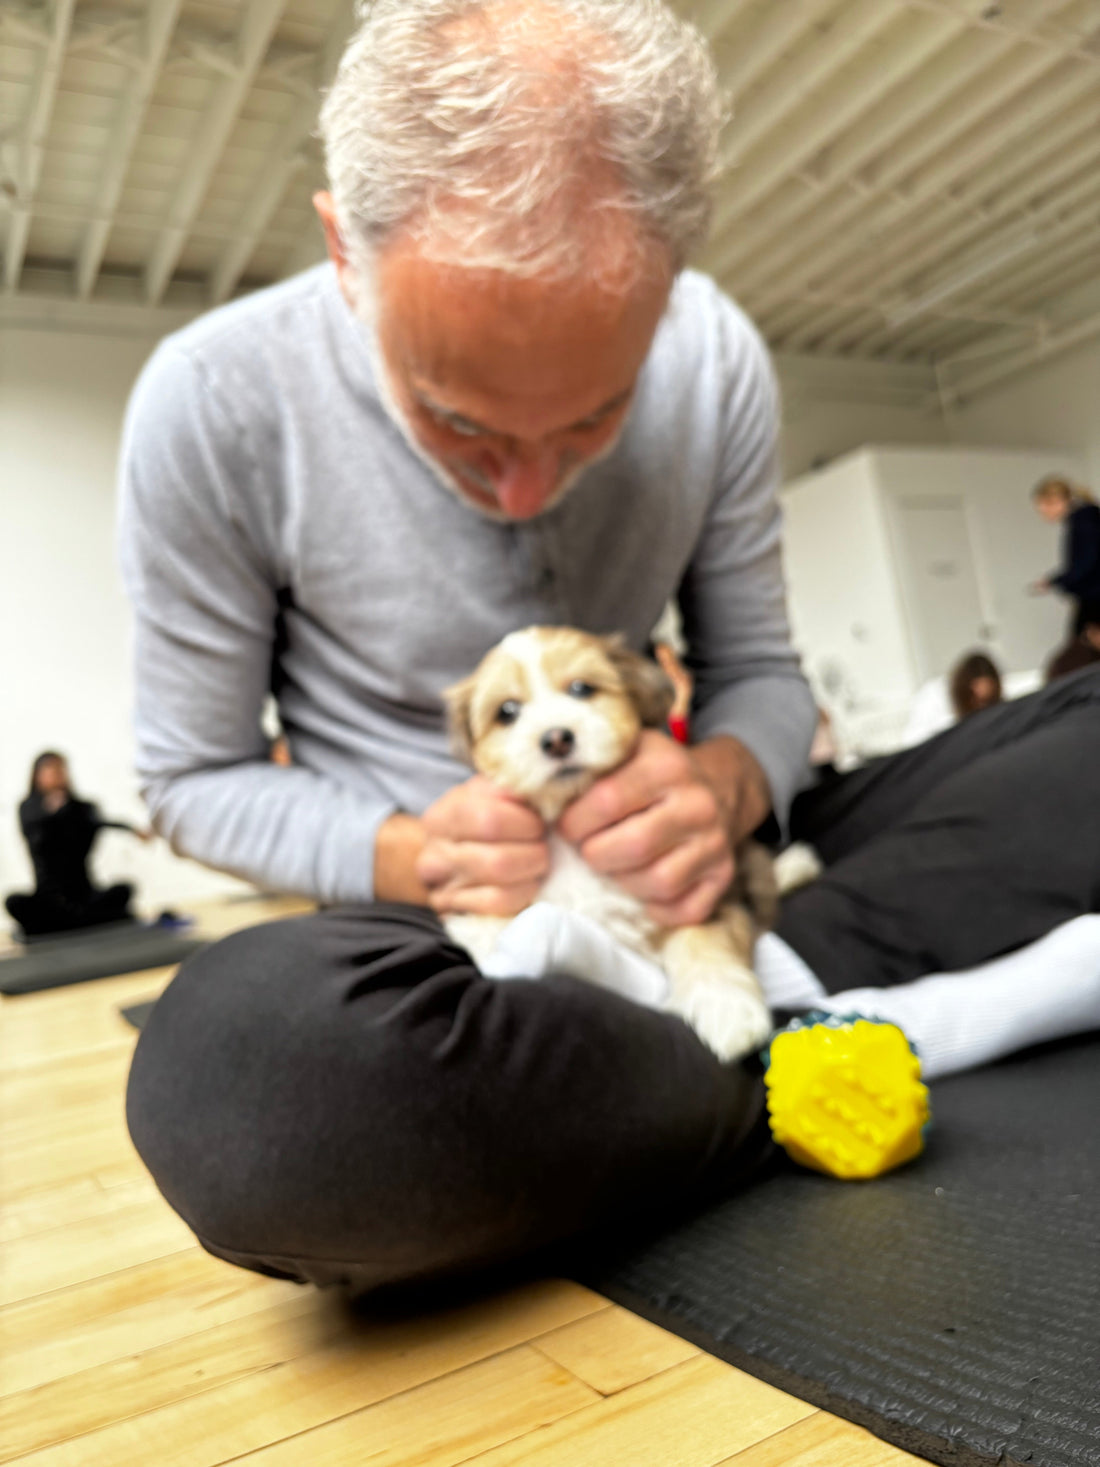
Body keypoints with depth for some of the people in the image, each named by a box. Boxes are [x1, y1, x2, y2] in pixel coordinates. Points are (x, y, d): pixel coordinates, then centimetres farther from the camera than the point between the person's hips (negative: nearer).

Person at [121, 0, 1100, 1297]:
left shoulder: (714, 361, -7)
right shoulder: (212, 407, -15)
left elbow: (759, 669, 2)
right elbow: (195, 776, -5)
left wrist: (726, 787, -21)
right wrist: (402, 857, -24)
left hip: (667, 893, 3)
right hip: (432, 911, -1)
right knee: (237, 1070, -40)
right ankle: (789, 1087, -18)